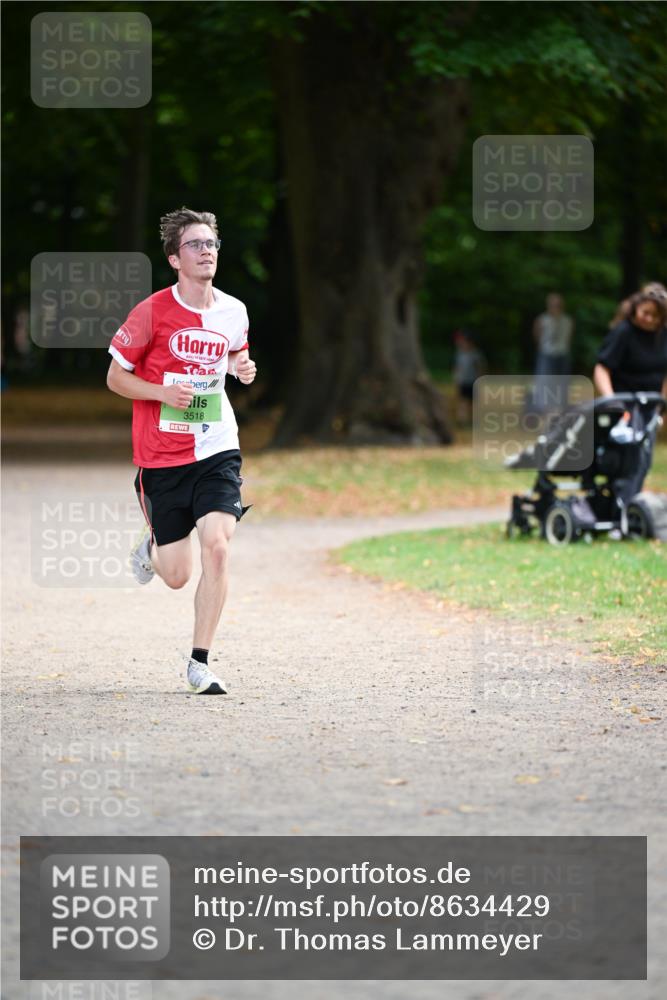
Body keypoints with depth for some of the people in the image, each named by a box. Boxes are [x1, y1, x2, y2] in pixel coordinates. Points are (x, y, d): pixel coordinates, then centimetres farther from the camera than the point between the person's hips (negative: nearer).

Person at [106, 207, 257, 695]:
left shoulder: (233, 311, 2)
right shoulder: (152, 312, -9)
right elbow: (115, 376, -1)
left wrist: (243, 367, 0)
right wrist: (163, 393, -17)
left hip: (216, 449, 2)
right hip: (161, 454, -2)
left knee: (217, 545, -19)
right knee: (177, 576, 3)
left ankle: (200, 662, -8)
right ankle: (152, 543, 42)